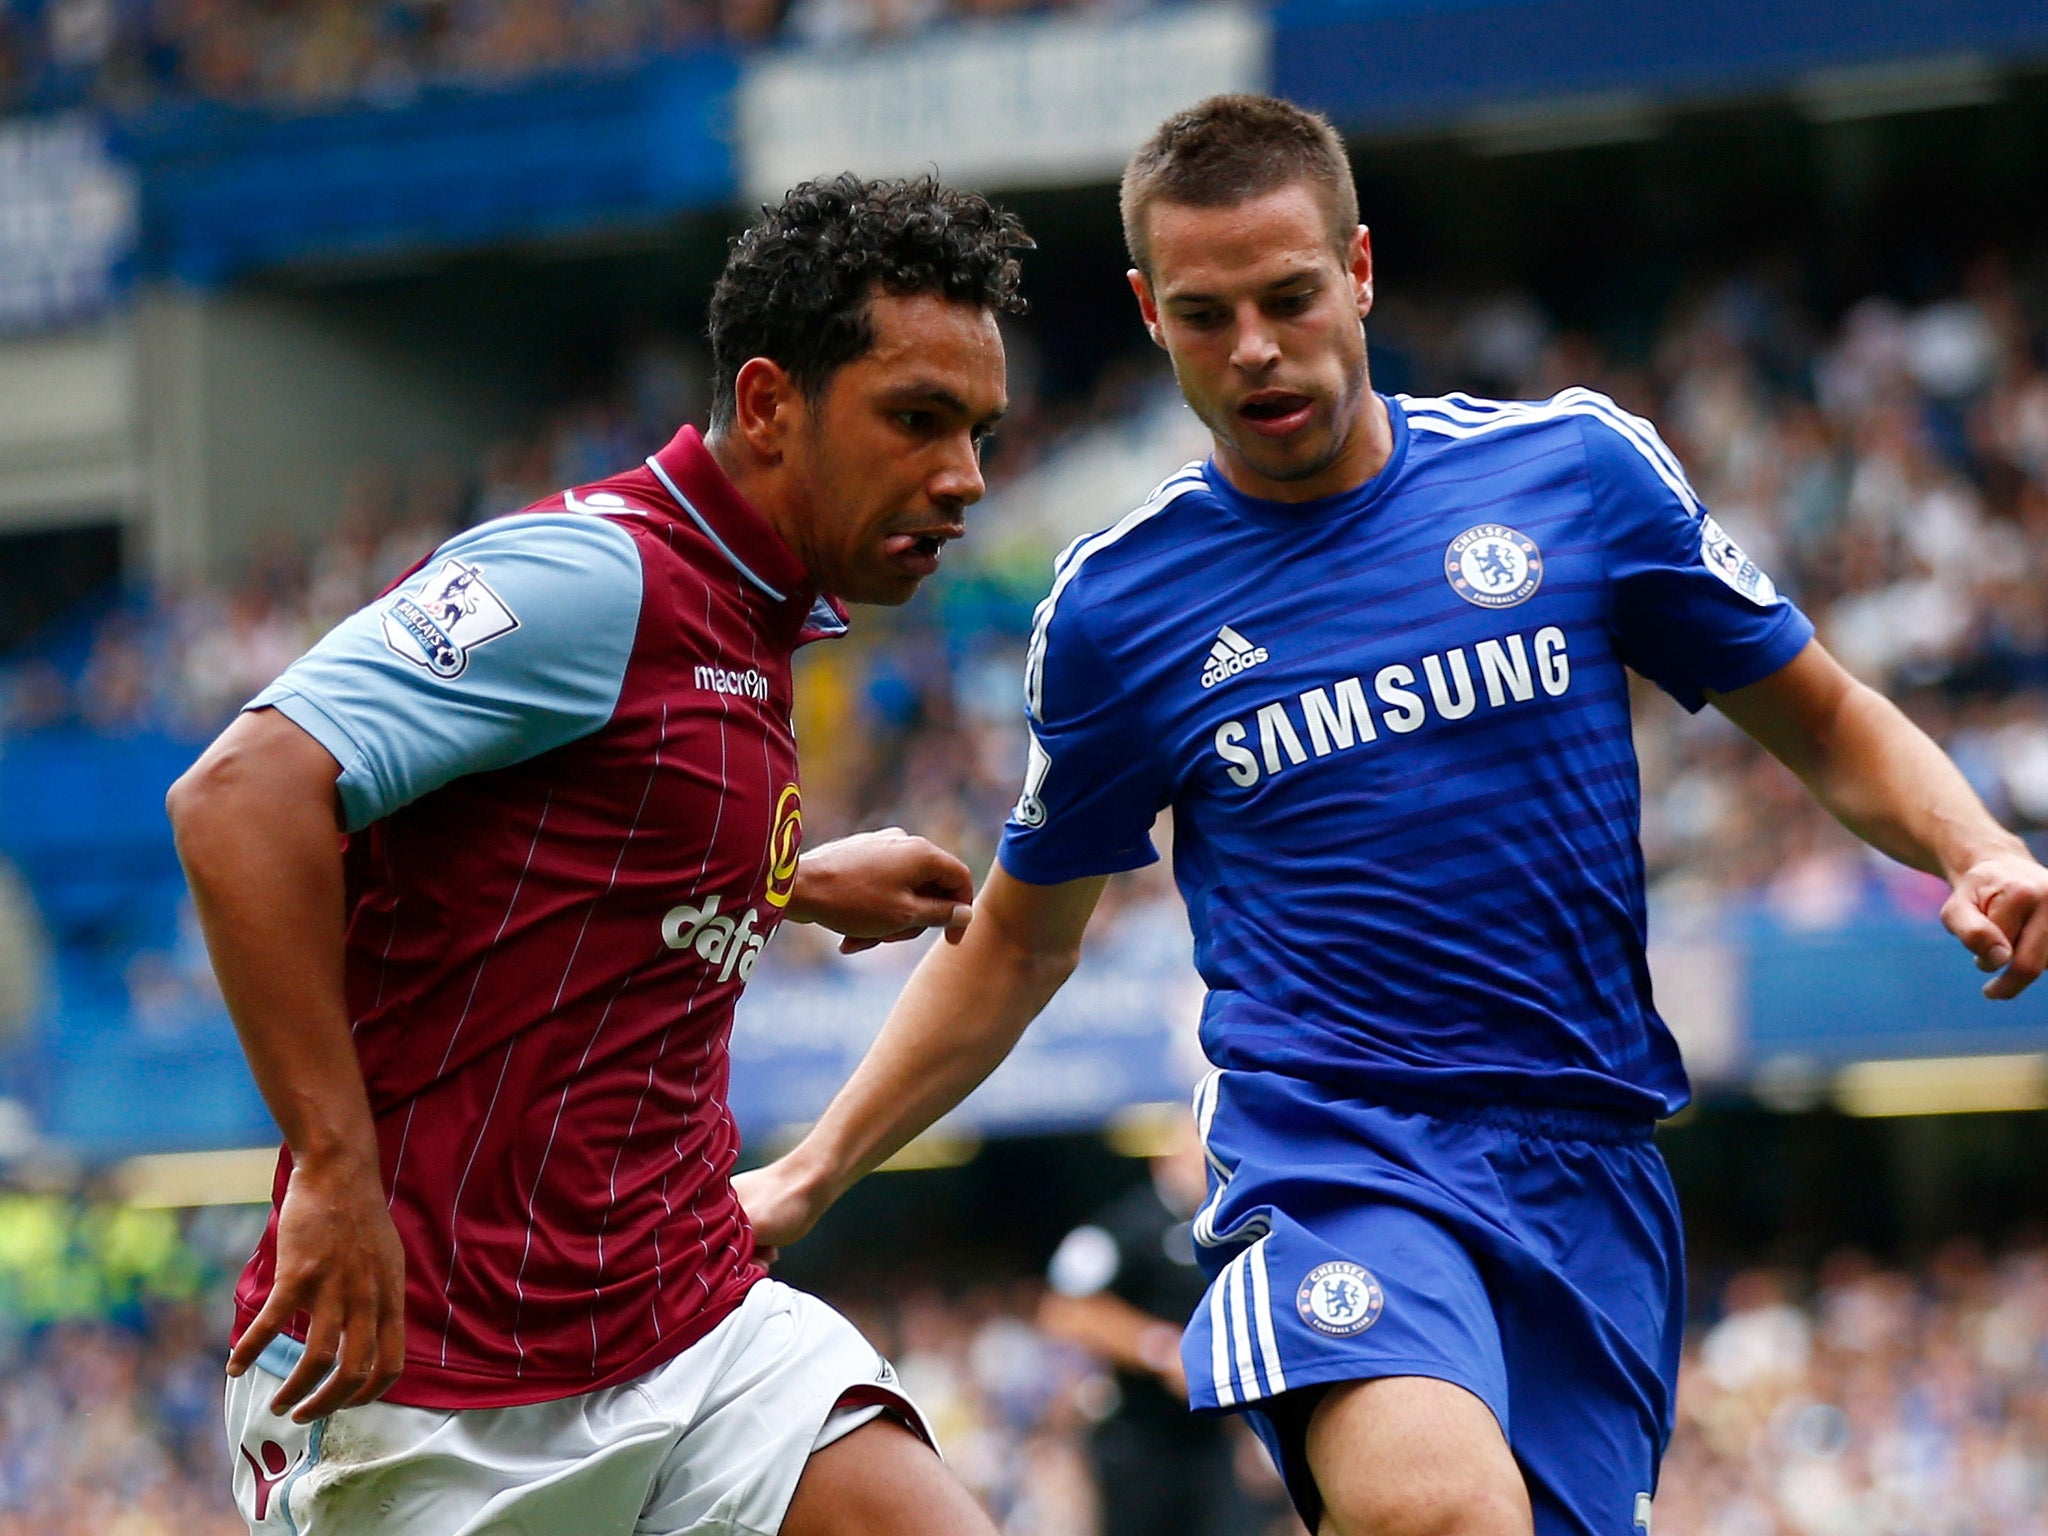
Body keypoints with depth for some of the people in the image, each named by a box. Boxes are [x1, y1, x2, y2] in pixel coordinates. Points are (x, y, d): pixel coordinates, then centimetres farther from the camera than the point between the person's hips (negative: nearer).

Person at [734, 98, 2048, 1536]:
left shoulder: (1582, 467, 5)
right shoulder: (1114, 607, 5)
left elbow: (1829, 724, 13)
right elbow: (1021, 941, 19)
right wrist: (813, 1172, 15)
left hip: (1590, 1166, 3)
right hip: (1325, 1149, -2)